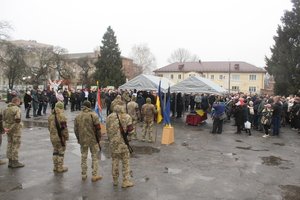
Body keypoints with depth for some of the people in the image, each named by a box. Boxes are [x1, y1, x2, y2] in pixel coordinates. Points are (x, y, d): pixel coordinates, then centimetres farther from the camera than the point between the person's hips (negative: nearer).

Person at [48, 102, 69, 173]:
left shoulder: (51, 116, 4)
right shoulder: (61, 117, -19)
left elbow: (49, 127, 13)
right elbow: (64, 128, -18)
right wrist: (66, 137, -8)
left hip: (53, 137, 7)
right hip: (60, 137, -7)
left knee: (55, 151, 18)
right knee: (61, 152, 6)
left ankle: (55, 167, 26)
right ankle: (60, 168, 13)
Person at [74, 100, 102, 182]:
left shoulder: (78, 116, 2)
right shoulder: (93, 115, -11)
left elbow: (76, 129, 8)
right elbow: (98, 128, -12)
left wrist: (78, 139, 20)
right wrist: (99, 138, 1)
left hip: (82, 140, 4)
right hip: (93, 139, -3)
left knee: (84, 157, 15)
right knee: (94, 157, 7)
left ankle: (83, 175, 23)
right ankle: (94, 175, 10)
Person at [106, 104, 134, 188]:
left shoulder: (109, 117, 1)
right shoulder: (126, 117, -9)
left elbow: (107, 130, 9)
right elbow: (130, 131, -8)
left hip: (113, 142, 3)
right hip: (123, 142, -3)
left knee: (115, 161, 15)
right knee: (125, 162, 7)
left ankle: (115, 180, 25)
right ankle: (126, 181, 11)